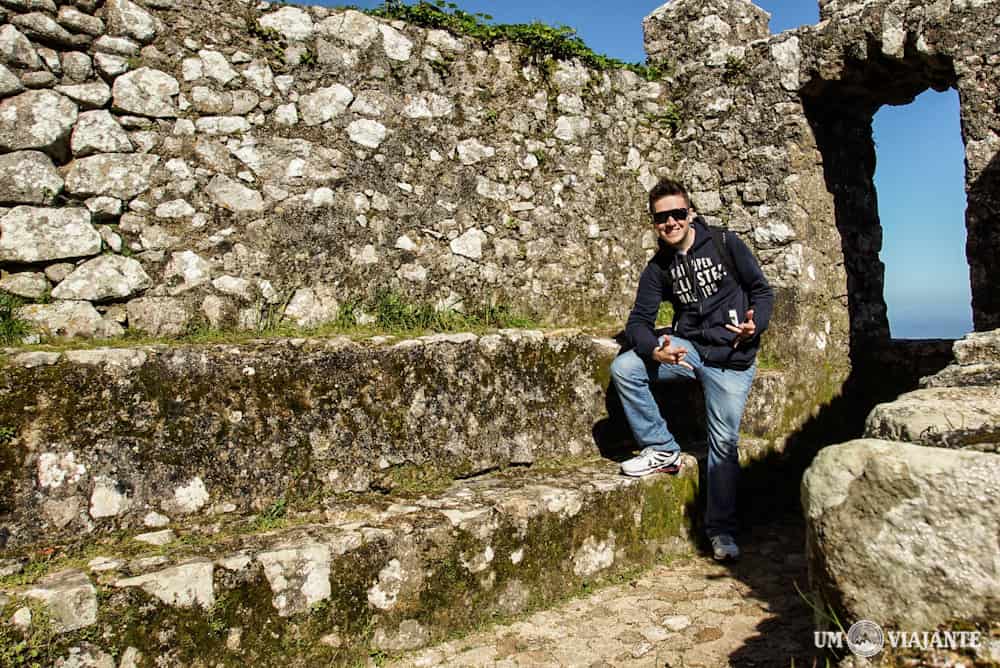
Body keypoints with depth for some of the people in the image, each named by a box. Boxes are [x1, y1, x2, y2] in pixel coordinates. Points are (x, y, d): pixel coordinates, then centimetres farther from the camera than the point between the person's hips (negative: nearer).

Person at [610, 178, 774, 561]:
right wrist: (654, 350, -25)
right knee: (623, 368, -19)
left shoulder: (725, 244, -4)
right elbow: (638, 321, -3)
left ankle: (721, 530, 14)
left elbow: (762, 291, 2)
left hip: (732, 357, -3)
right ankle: (662, 449, -3)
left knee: (724, 442, -3)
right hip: (688, 347, 3)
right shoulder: (658, 268, 3)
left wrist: (755, 325, -19)